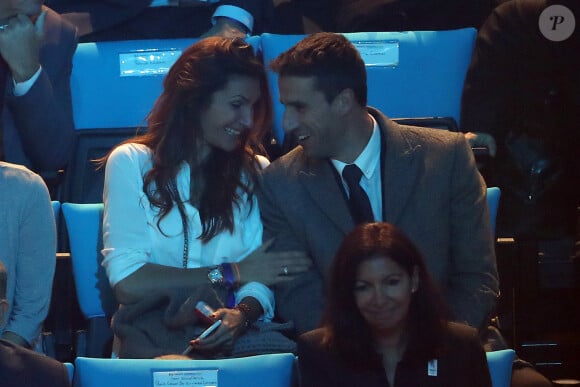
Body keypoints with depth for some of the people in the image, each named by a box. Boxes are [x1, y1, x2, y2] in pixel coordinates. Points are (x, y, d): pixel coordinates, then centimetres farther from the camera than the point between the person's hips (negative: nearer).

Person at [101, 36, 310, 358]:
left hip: (232, 340, 3)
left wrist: (242, 314, -20)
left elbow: (263, 277, 3)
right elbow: (128, 283, -8)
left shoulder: (256, 172, 13)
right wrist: (231, 273, -5)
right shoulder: (132, 163, 3)